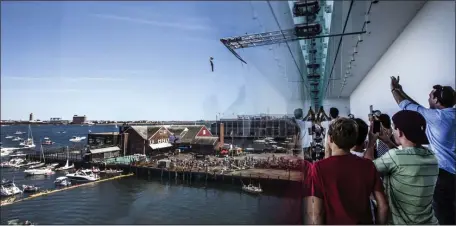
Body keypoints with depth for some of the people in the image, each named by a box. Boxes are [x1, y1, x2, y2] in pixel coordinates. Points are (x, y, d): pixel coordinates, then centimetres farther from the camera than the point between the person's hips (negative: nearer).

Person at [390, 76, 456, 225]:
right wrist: (401, 91, 18)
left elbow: (407, 106, -8)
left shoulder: (438, 116, -17)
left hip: (443, 173, -8)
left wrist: (394, 90, 7)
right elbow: (419, 108, 14)